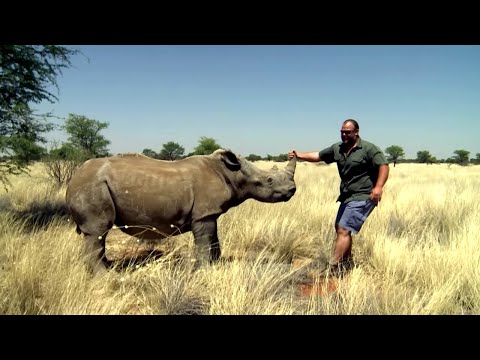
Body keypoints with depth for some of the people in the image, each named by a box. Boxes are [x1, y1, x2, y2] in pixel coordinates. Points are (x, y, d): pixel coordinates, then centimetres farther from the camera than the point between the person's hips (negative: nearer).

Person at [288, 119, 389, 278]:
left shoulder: (369, 149, -10)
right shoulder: (337, 148, 8)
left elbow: (383, 166, -16)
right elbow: (318, 155, 11)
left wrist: (378, 187, -29)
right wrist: (299, 155, -2)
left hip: (363, 197, -8)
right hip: (347, 196, 8)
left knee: (344, 230, -14)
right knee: (340, 228, 15)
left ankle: (332, 269, -12)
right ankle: (347, 264, 33)